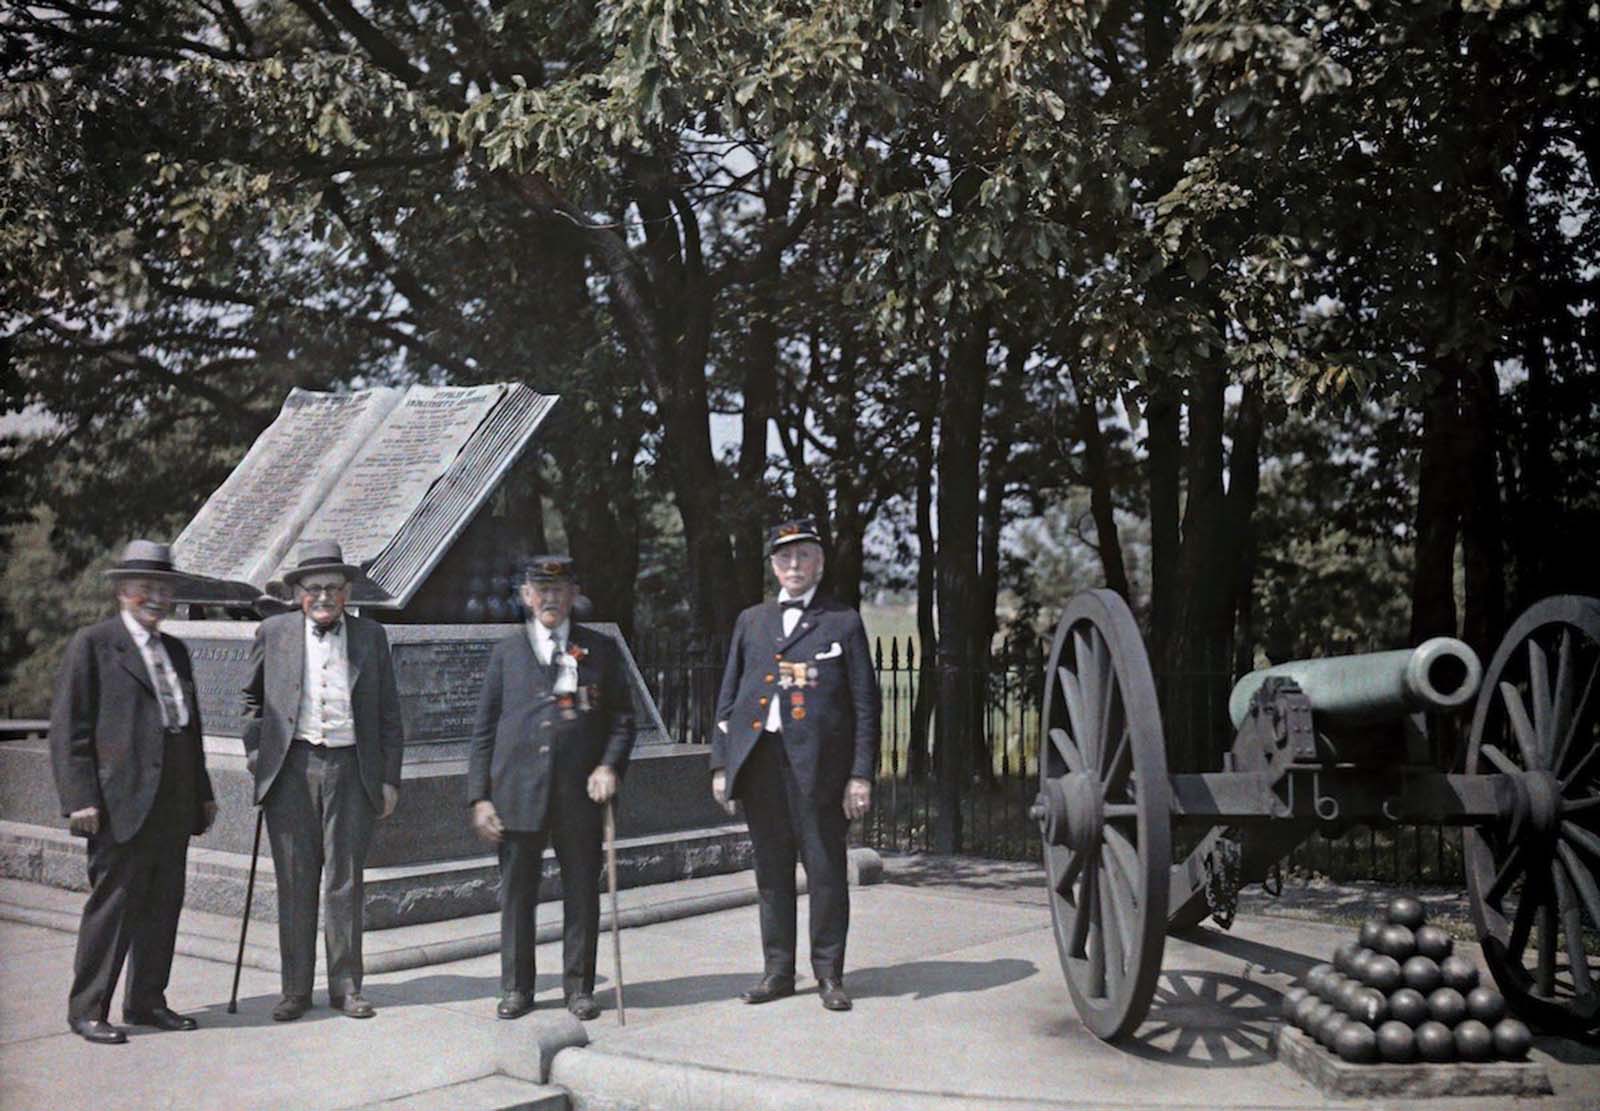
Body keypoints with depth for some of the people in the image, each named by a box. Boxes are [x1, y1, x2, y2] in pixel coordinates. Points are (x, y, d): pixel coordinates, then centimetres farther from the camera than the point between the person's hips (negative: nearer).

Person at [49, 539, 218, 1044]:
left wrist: (202, 793, 19)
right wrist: (80, 798, -14)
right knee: (113, 902, -4)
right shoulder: (92, 644, -2)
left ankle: (146, 1001, 20)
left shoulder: (175, 650, 18)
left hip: (173, 802, 7)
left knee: (163, 903, 10)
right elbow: (68, 727, -7)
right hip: (122, 799, -7)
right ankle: (87, 1010, 7)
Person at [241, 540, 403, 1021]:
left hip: (351, 770, 0)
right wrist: (256, 755, 6)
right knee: (295, 884, 4)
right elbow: (251, 698, 17)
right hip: (291, 770, 0)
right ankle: (296, 989, 13)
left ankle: (345, 986, 12)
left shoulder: (370, 636, 8)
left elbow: (388, 714, 9)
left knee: (344, 882, 3)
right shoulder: (274, 633, 8)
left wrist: (389, 779, 5)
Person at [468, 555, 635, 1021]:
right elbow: (484, 729, 8)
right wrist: (479, 796, 1)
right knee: (516, 894, 7)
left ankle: (578, 987, 20)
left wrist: (610, 765, -8)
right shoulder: (507, 652, 9)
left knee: (582, 894, 6)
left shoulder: (600, 649, 8)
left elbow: (622, 717, 10)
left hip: (580, 794, 0)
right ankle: (516, 987, 21)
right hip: (518, 793, 0)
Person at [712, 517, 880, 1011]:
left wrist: (862, 774, -6)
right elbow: (728, 697, 15)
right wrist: (721, 763, 7)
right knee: (772, 872, 9)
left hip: (819, 765, -3)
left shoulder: (843, 621, 4)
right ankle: (778, 971, 20)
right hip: (760, 761, 3)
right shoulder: (751, 621, 15)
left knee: (826, 872, 2)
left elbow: (865, 703, 1)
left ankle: (829, 974, 14)